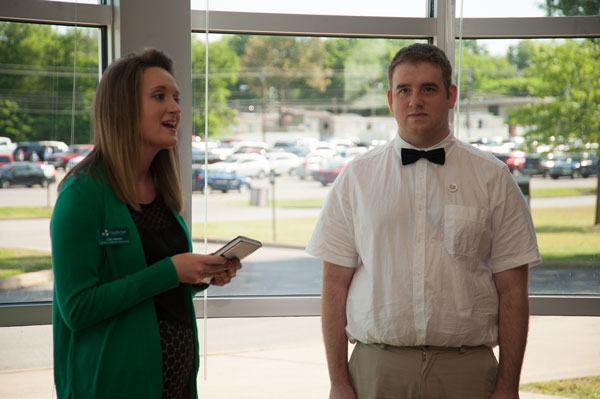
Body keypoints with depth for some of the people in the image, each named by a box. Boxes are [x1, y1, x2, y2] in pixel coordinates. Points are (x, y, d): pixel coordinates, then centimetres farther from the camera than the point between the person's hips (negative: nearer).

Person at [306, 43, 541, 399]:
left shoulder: (492, 178, 3)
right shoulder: (355, 178, 5)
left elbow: (512, 290, 1)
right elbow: (335, 286, 2)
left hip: (467, 370, 0)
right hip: (375, 369, 0)